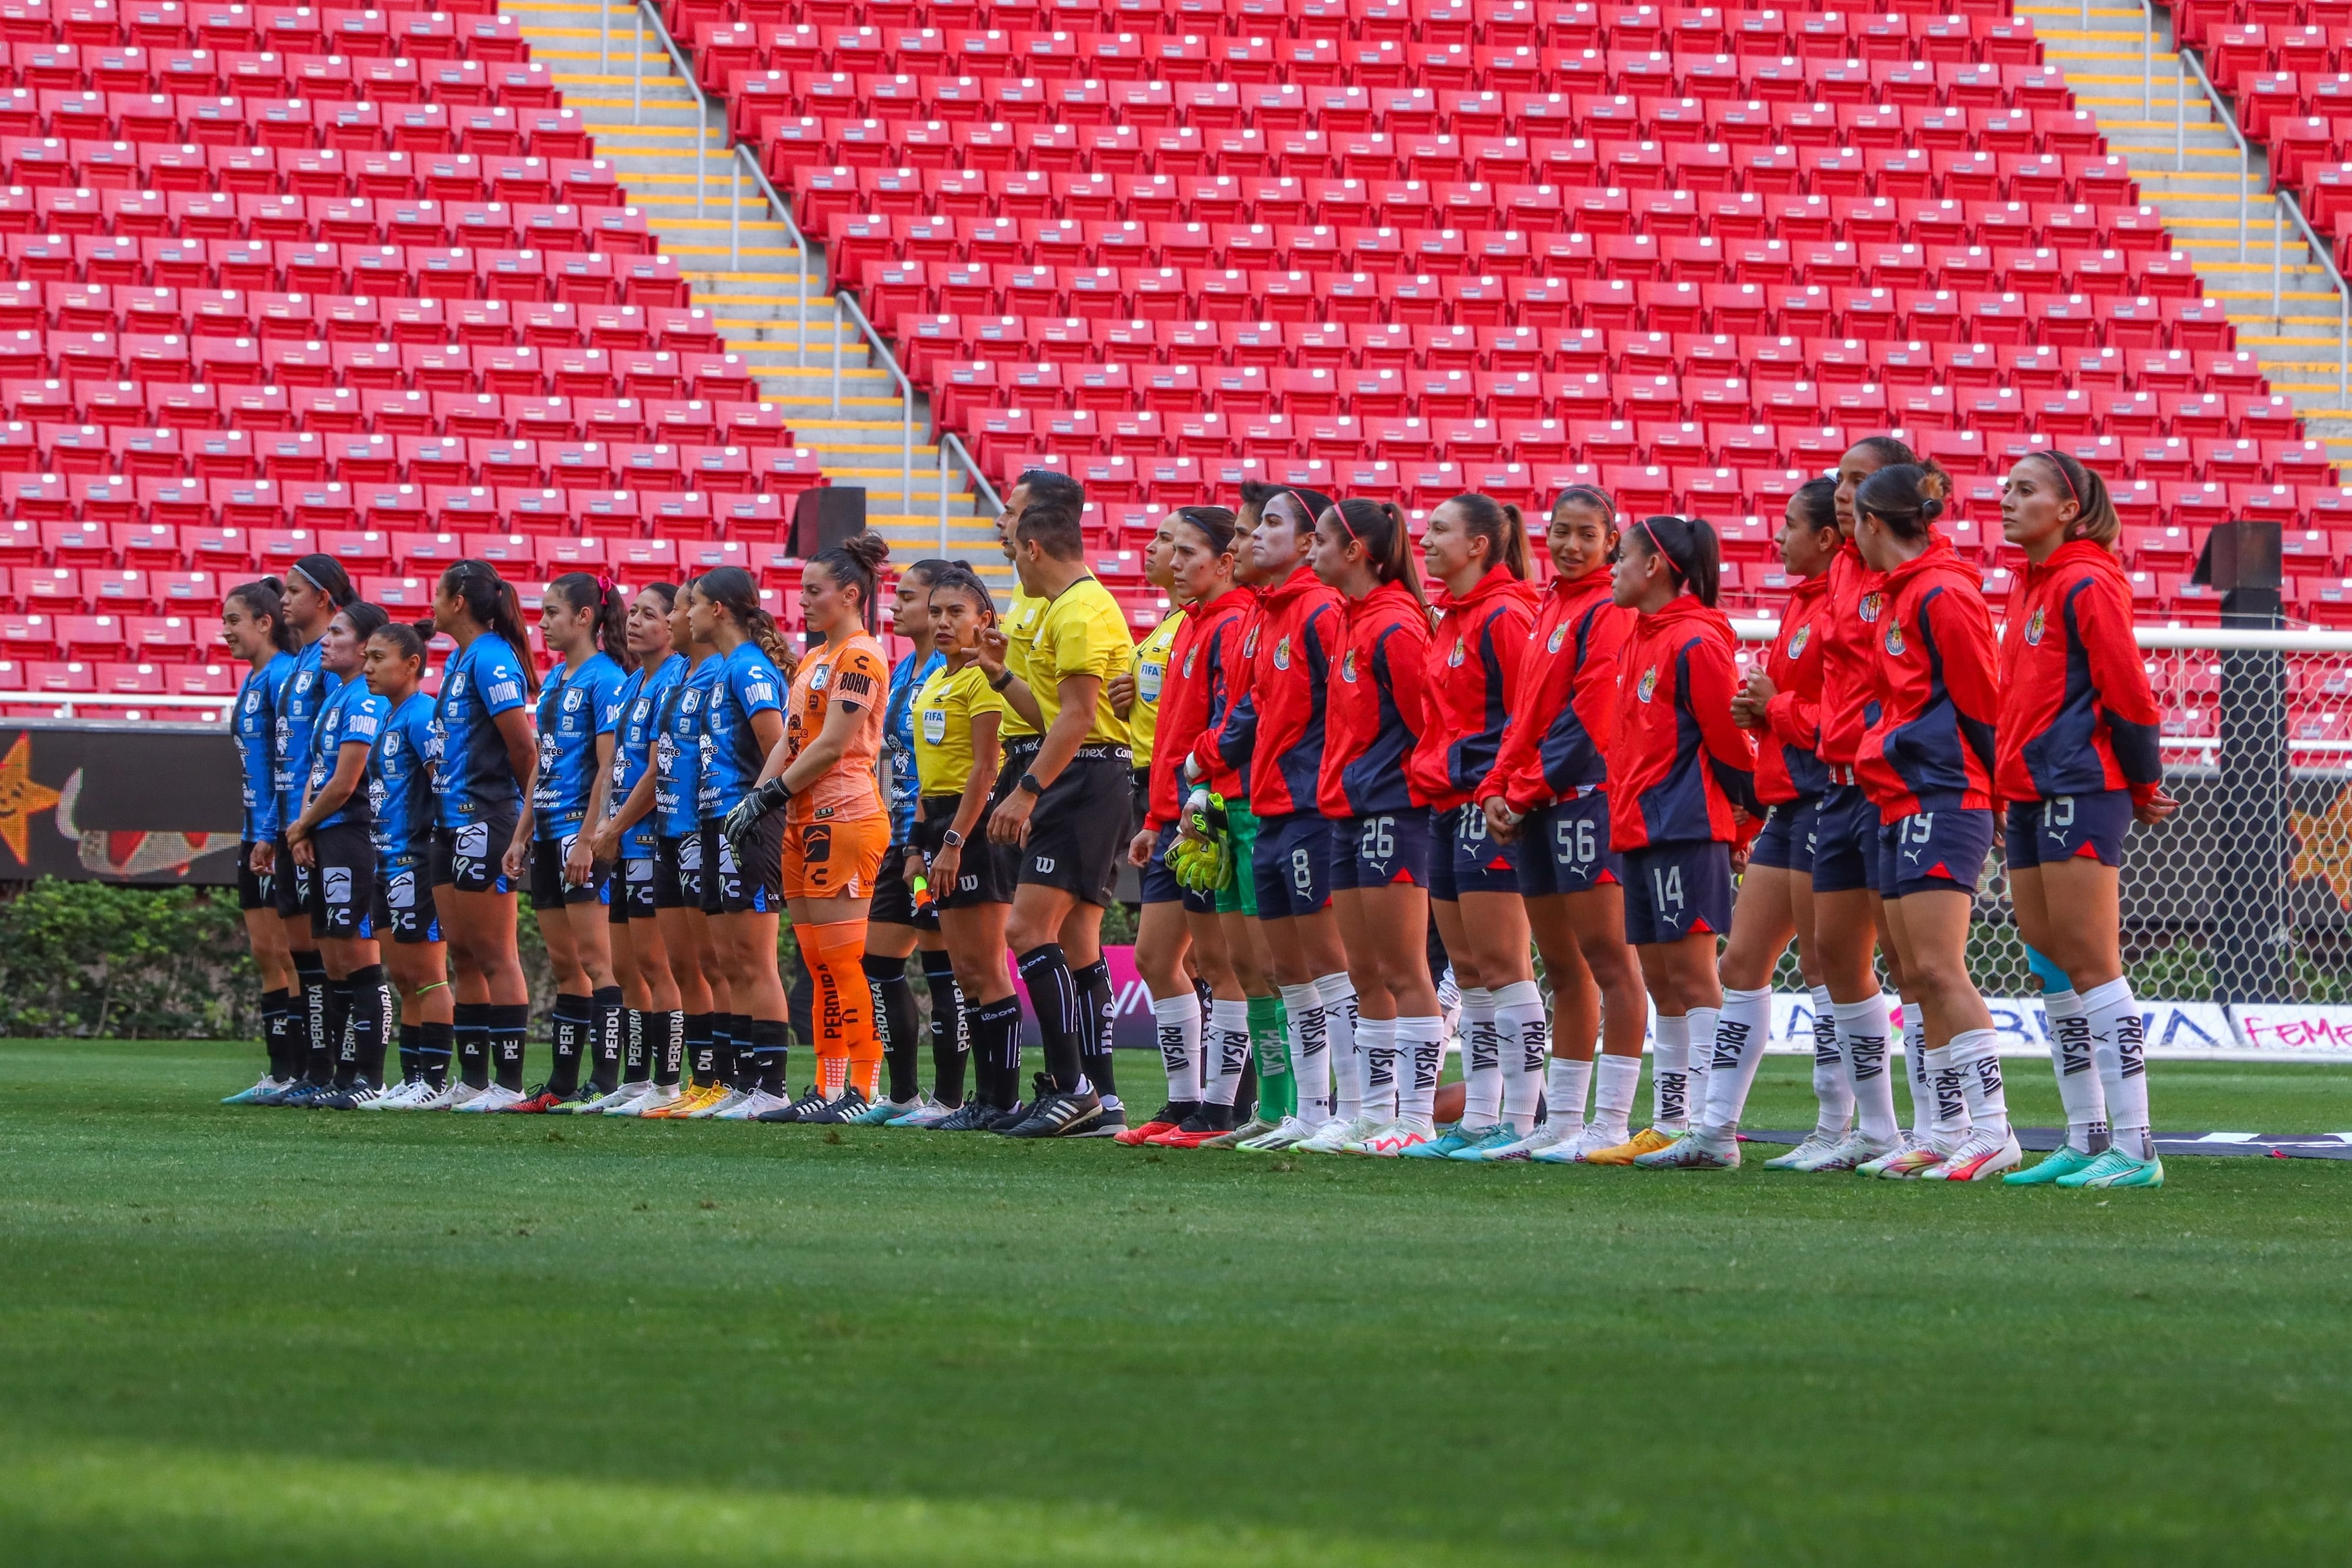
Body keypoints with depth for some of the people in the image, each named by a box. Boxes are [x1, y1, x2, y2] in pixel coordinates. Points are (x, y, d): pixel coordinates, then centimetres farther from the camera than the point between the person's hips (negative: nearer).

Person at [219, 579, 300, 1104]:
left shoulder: (283, 676, -13)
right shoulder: (253, 680, 16)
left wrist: (271, 834, -19)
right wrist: (254, 835, 17)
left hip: (281, 834, -10)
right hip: (257, 836, 10)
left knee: (283, 953, -8)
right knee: (265, 955, 10)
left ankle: (299, 1073, -6)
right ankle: (280, 1075, 13)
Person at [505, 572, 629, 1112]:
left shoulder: (605, 679, -10)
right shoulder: (554, 680, 17)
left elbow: (608, 768, -15)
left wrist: (588, 839, -20)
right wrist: (522, 836, 17)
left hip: (583, 833, -9)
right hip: (549, 834, 9)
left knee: (592, 959, -10)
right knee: (563, 963, 10)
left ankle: (604, 1082, -12)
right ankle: (562, 1084, 12)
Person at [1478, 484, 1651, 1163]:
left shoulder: (1608, 615, -9)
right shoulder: (1550, 610, 18)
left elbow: (1591, 722, -14)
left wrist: (1528, 791, -10)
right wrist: (1497, 789, 6)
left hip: (1583, 796, -9)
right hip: (1534, 805, 9)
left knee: (1607, 959, -9)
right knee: (1563, 970, 11)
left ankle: (1611, 1125, -11)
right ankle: (1561, 1125, 15)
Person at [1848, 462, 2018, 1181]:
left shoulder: (1942, 595, -13)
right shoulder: (1903, 594, 18)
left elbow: (1978, 702, -13)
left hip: (1942, 799, -10)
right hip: (1903, 805, 10)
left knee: (1938, 968, -15)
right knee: (1918, 975, 9)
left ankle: (1992, 1130, -17)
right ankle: (1948, 1134, 12)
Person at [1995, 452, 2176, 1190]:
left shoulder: (2087, 585, -11)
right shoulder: (2032, 587, 17)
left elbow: (2128, 693, -13)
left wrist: (2144, 785, -5)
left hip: (2081, 794, -9)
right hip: (2031, 796, 10)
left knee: (2090, 965, -11)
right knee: (2051, 969, 10)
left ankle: (2134, 1148, -12)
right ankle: (2087, 1139, 15)